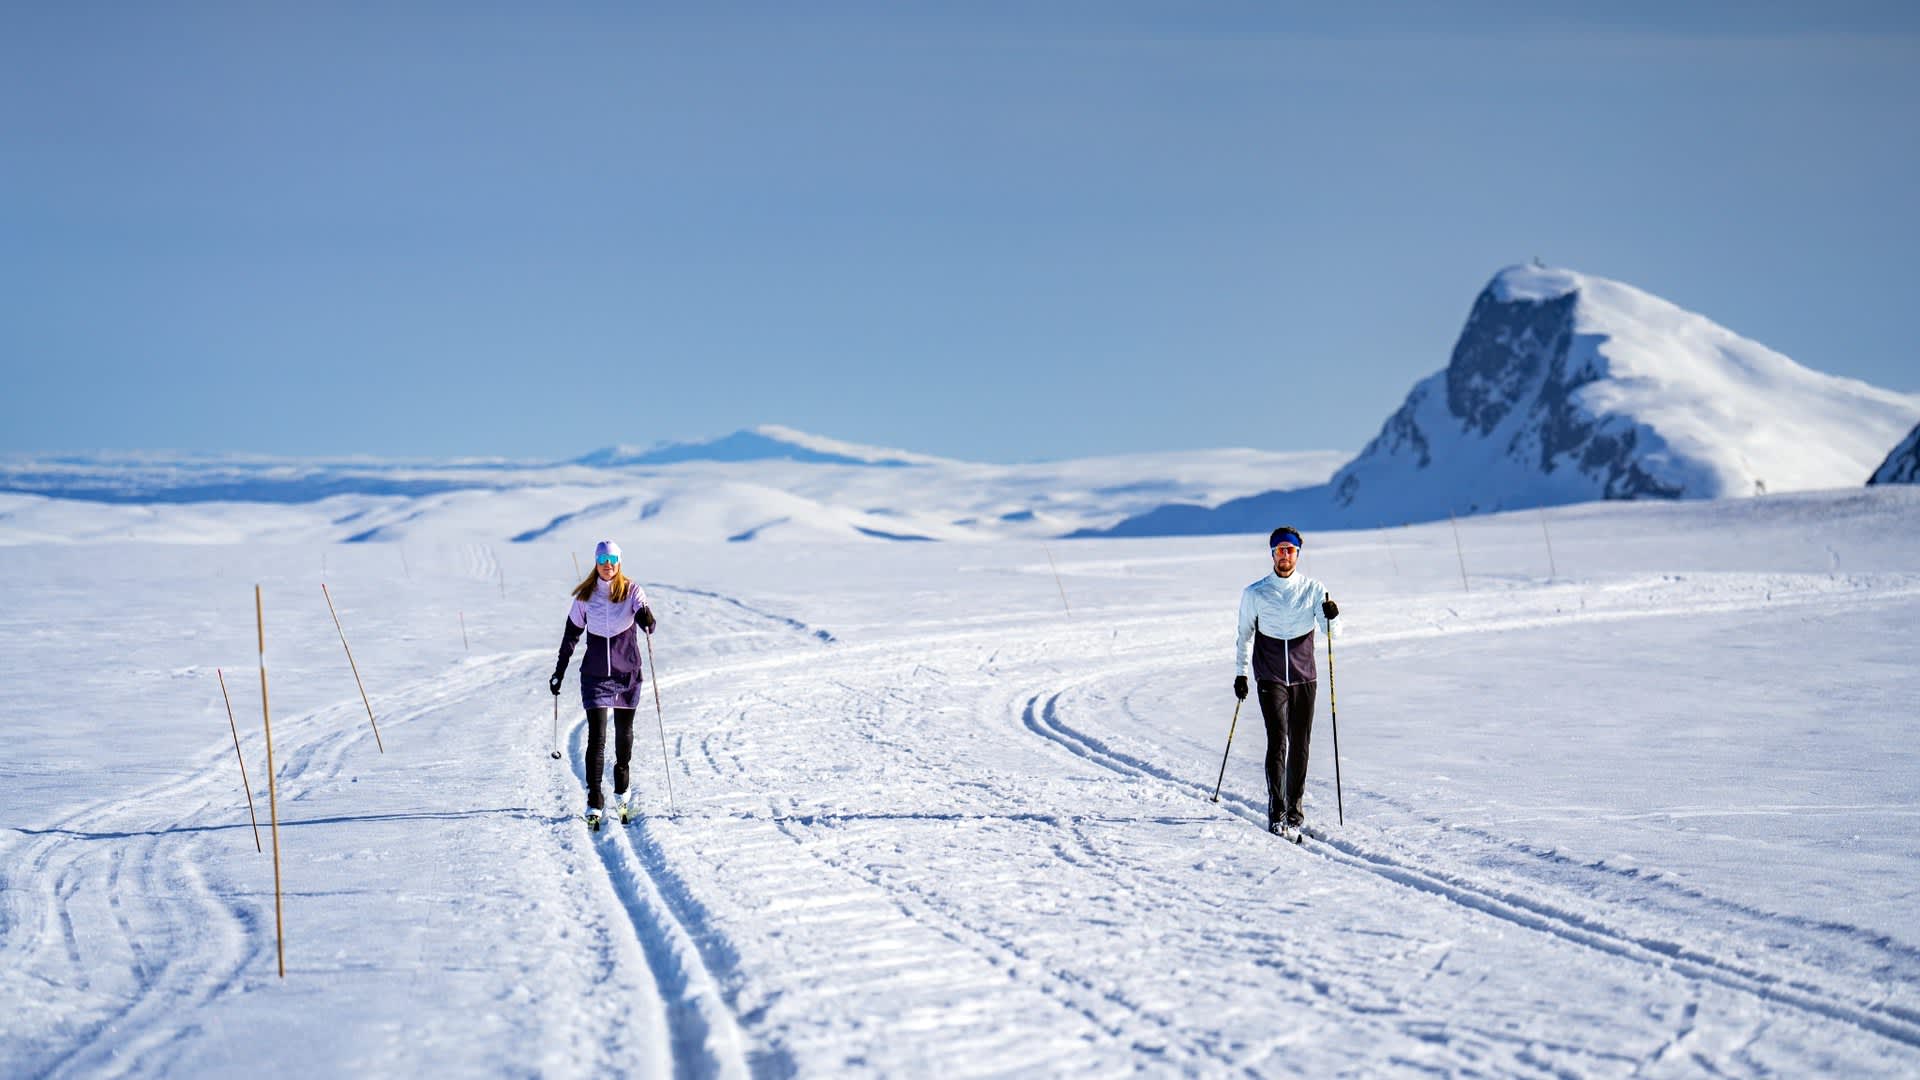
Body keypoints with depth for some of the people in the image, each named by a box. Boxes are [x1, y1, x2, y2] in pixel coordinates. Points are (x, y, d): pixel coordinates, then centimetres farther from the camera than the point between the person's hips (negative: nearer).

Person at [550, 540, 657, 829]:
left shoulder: (632, 591, -4)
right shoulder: (585, 597, 0)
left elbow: (647, 622, -19)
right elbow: (571, 633, 10)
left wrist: (647, 619, -44)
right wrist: (559, 671, 11)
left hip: (627, 674, 0)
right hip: (595, 675, 0)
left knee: (624, 735, 11)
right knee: (597, 737, -10)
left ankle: (621, 794, 32)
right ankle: (594, 805, -12)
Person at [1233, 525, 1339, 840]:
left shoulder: (1313, 589, 4)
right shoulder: (1255, 593, 3)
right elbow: (1244, 634, 13)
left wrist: (1331, 616, -22)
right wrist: (1240, 673, 9)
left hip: (1304, 678, 2)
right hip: (1270, 678, -2)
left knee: (1300, 747, 5)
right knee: (1278, 741, -14)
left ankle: (1294, 812, 16)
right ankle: (1276, 815, -16)